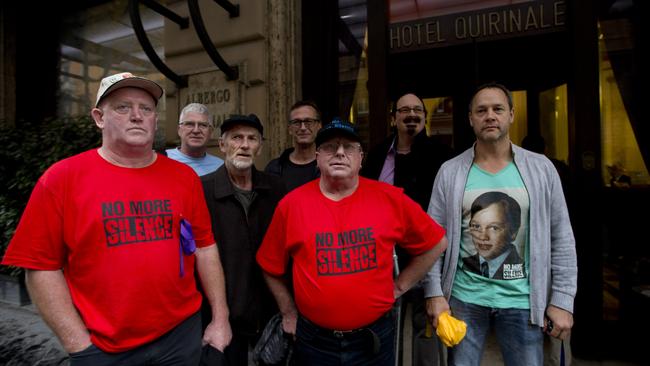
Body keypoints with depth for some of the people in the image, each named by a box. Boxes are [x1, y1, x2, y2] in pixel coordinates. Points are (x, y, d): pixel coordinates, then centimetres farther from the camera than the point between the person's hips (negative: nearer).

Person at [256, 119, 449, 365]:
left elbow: (435, 244, 4)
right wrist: (289, 313, 6)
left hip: (375, 338, 0)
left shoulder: (391, 199, -10)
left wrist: (400, 285, 2)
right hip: (314, 341, 0)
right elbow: (271, 268, 4)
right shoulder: (291, 204, -9)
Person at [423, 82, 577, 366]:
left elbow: (562, 238, 2)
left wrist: (562, 300, -1)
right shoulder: (450, 171, -2)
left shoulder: (541, 168, 0)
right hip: (464, 297, 0)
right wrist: (434, 293, -6)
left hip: (522, 300, 1)